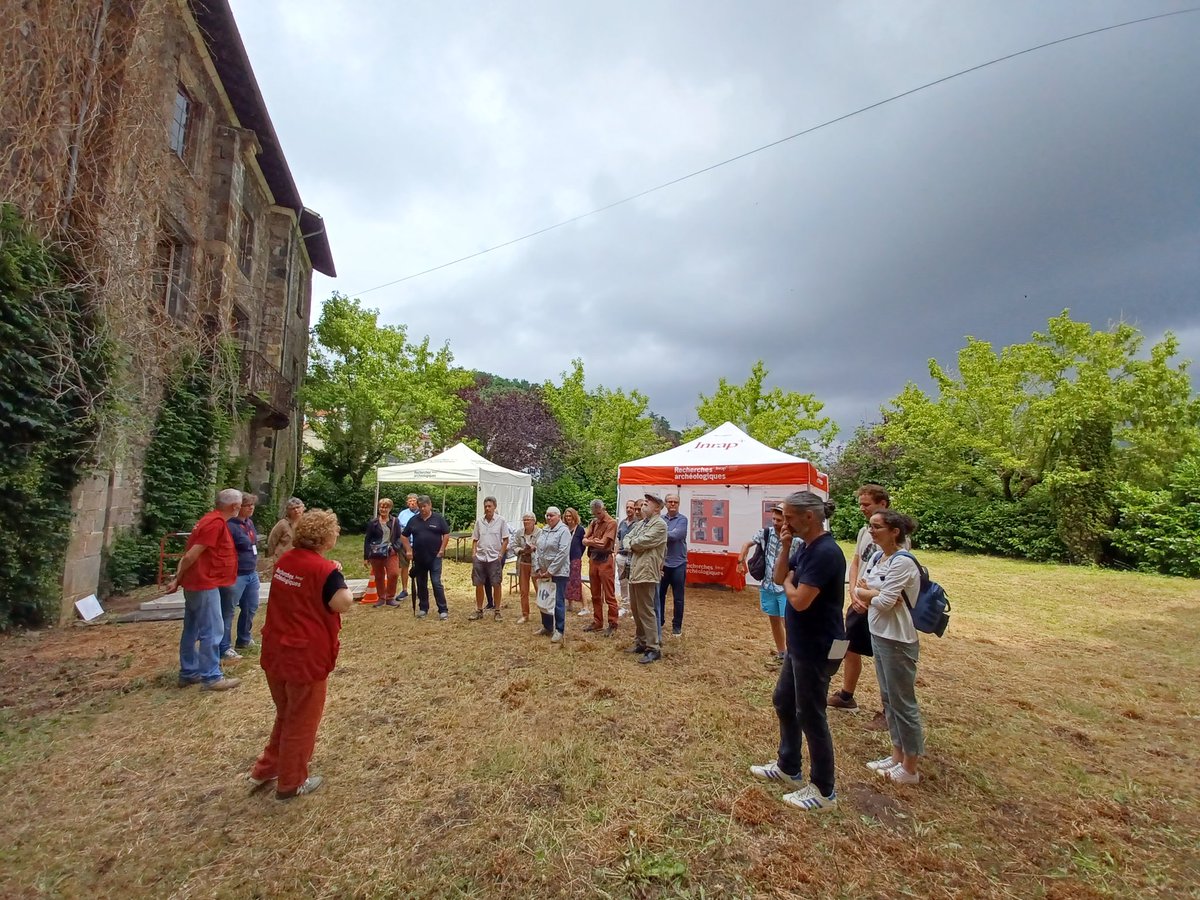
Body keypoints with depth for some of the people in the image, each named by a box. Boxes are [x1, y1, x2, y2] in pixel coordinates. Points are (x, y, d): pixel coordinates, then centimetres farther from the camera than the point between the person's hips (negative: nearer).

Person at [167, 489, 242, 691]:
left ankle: (188, 673, 24)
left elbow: (189, 553, 14)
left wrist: (179, 578, 11)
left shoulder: (210, 519, 13)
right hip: (205, 584, -10)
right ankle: (211, 677, 1)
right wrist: (178, 579, -9)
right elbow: (192, 555, -20)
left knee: (192, 630, 15)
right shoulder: (216, 523, -19)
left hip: (196, 583, 10)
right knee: (211, 632, -4)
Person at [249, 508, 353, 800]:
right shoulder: (324, 569, -23)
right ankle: (291, 783, 28)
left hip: (276, 651, 8)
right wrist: (337, 575, -10)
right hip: (306, 657, -7)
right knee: (301, 721, 12)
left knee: (285, 715, 28)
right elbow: (344, 604, -23)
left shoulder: (285, 560, 2)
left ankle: (265, 769, 40)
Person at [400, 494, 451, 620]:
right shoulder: (413, 520, 5)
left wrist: (442, 550, -7)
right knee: (421, 584, 12)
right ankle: (423, 608, 24)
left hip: (435, 557, -4)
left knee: (436, 583, -8)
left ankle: (443, 610, -3)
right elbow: (404, 536, 13)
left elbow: (446, 534, -2)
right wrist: (408, 550, 4)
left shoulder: (438, 518, -3)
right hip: (418, 558, 4)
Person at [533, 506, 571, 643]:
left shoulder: (563, 531, -11)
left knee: (558, 602, -3)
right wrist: (537, 569, 2)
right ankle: (547, 626, 29)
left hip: (558, 572, -7)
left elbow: (562, 553, -18)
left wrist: (550, 571, -16)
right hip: (543, 572, 7)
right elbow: (537, 551, 13)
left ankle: (559, 631, 7)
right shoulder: (543, 531, 12)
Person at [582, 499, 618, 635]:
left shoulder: (611, 522, -10)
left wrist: (591, 541, -4)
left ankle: (613, 624, 7)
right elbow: (584, 541, 3)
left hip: (605, 561, -7)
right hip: (593, 560, 7)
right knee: (595, 595, 14)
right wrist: (594, 541, -15)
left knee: (609, 595, -2)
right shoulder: (593, 522, 12)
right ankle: (597, 622, 24)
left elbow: (602, 543, -18)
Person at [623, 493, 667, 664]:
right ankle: (641, 641, 30)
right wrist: (631, 546, -8)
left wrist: (631, 543, 0)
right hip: (634, 571, 9)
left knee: (646, 611, -6)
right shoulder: (641, 523, 18)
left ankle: (654, 648, 2)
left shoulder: (659, 524, -11)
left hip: (646, 572, -9)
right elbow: (627, 539, 14)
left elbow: (642, 542, -20)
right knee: (636, 609, 17)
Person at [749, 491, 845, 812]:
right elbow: (779, 577, 7)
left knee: (810, 715, 5)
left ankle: (824, 791, 23)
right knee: (784, 702, 22)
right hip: (800, 643, 10)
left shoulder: (825, 552, -26)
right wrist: (785, 547, -6)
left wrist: (789, 582, -8)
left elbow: (799, 600, -28)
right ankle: (788, 767, 39)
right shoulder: (804, 546, 4)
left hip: (817, 647, -10)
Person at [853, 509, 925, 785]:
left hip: (898, 641, -9)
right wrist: (867, 595, -14)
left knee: (903, 702, 6)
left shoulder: (902, 562, -21)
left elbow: (884, 602, -24)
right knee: (888, 698, 19)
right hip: (879, 635, 9)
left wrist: (863, 592, -6)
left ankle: (909, 768, 21)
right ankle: (897, 756, 34)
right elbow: (855, 588, 6)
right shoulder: (876, 557, 5)